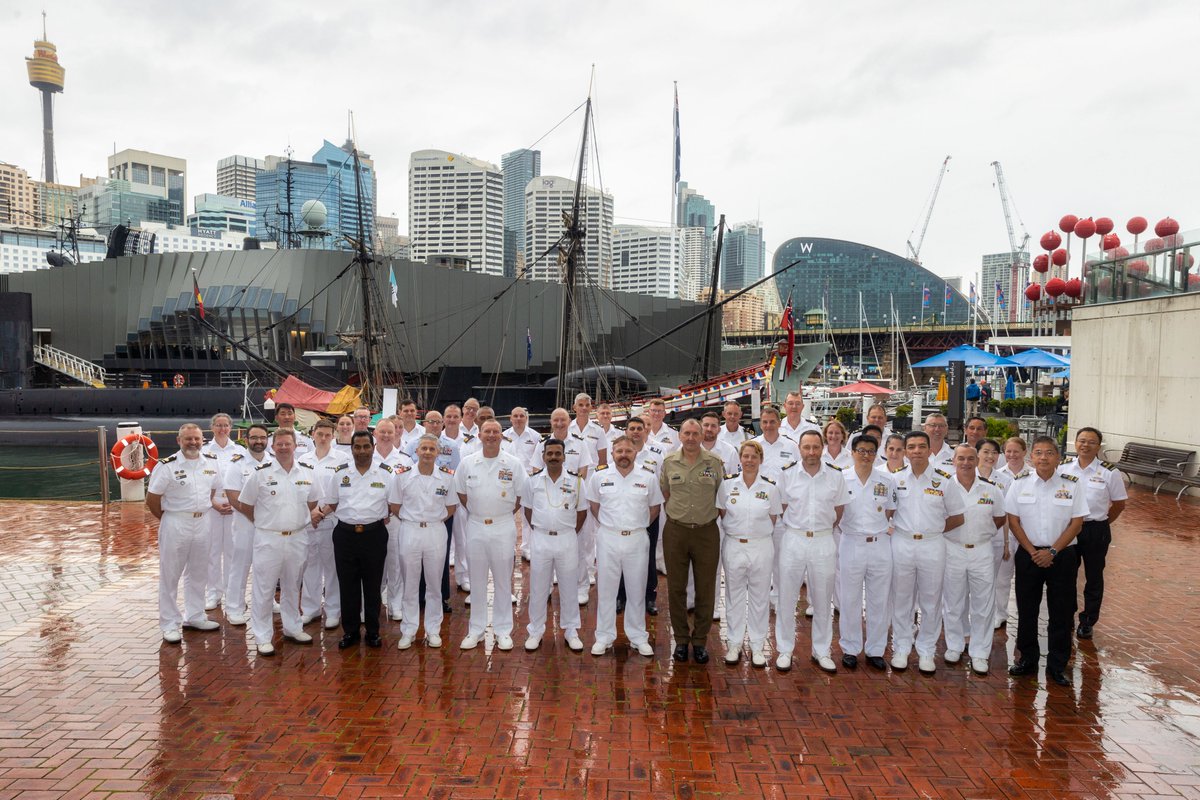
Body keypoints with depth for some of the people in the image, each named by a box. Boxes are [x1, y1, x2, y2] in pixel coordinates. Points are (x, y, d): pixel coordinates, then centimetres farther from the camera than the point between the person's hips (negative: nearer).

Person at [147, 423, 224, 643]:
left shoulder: (212, 463, 1)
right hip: (176, 524, -5)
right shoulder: (167, 466, -13)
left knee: (198, 573, 16)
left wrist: (201, 510, 11)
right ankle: (170, 624, 14)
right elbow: (152, 498, -7)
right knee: (170, 576, 4)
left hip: (203, 522, 5)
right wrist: (167, 518, 1)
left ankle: (194, 616, 30)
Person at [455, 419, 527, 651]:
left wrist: (504, 514, 4)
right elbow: (461, 493, 11)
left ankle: (503, 630, 16)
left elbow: (521, 495, 4)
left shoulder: (514, 463, -4)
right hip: (476, 527, 2)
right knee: (477, 581, 10)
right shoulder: (467, 463, 1)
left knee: (503, 581, 6)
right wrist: (476, 512, 8)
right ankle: (476, 629, 20)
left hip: (503, 528, -1)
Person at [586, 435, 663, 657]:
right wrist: (607, 524, 8)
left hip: (637, 539, 0)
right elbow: (593, 504, 10)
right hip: (608, 538, 0)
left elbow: (655, 506, 8)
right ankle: (604, 637, 18)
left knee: (637, 589, 9)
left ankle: (638, 637, 21)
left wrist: (640, 525, 8)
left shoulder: (648, 476, -4)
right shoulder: (599, 475, -3)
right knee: (605, 588, 7)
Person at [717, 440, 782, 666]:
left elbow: (773, 519, 5)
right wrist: (736, 531, 4)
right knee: (734, 596, 11)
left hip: (761, 547, 0)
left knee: (759, 597, 9)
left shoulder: (771, 487, -4)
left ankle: (757, 646, 21)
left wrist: (759, 533, 2)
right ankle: (734, 643, 23)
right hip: (733, 546, 0)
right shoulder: (727, 483, -3)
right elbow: (722, 513, 6)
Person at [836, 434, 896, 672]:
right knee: (850, 600, 6)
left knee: (879, 600, 8)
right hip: (851, 545, -1)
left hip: (880, 545, 1)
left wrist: (887, 527, -2)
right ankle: (850, 649, 20)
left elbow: (891, 511, 11)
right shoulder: (841, 478, -2)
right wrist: (844, 527, -4)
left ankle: (876, 650, 21)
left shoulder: (887, 480, 2)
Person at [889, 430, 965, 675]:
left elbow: (957, 517, 5)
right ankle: (901, 648, 21)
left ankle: (926, 651, 20)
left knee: (931, 601, 7)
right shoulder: (895, 478, 0)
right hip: (901, 543, 1)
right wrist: (892, 527, -1)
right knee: (901, 599, 9)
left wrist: (934, 530, 2)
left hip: (932, 546, -1)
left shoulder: (945, 480, -2)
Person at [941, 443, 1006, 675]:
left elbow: (1001, 518, 11)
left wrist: (982, 531, 3)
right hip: (952, 550, -1)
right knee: (953, 603, 11)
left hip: (982, 551, 1)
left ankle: (979, 652, 15)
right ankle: (954, 646, 27)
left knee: (983, 604, 4)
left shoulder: (991, 489, 0)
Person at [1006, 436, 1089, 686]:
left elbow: (1076, 523, -4)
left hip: (1062, 555, -1)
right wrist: (1033, 552, -8)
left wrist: (1052, 552, -11)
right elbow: (1013, 521, -1)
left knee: (1061, 612, 4)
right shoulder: (1020, 482, -2)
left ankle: (1057, 666, 17)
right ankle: (1027, 660, 23)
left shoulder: (1072, 484, -4)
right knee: (1027, 610, 8)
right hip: (1029, 554, 1)